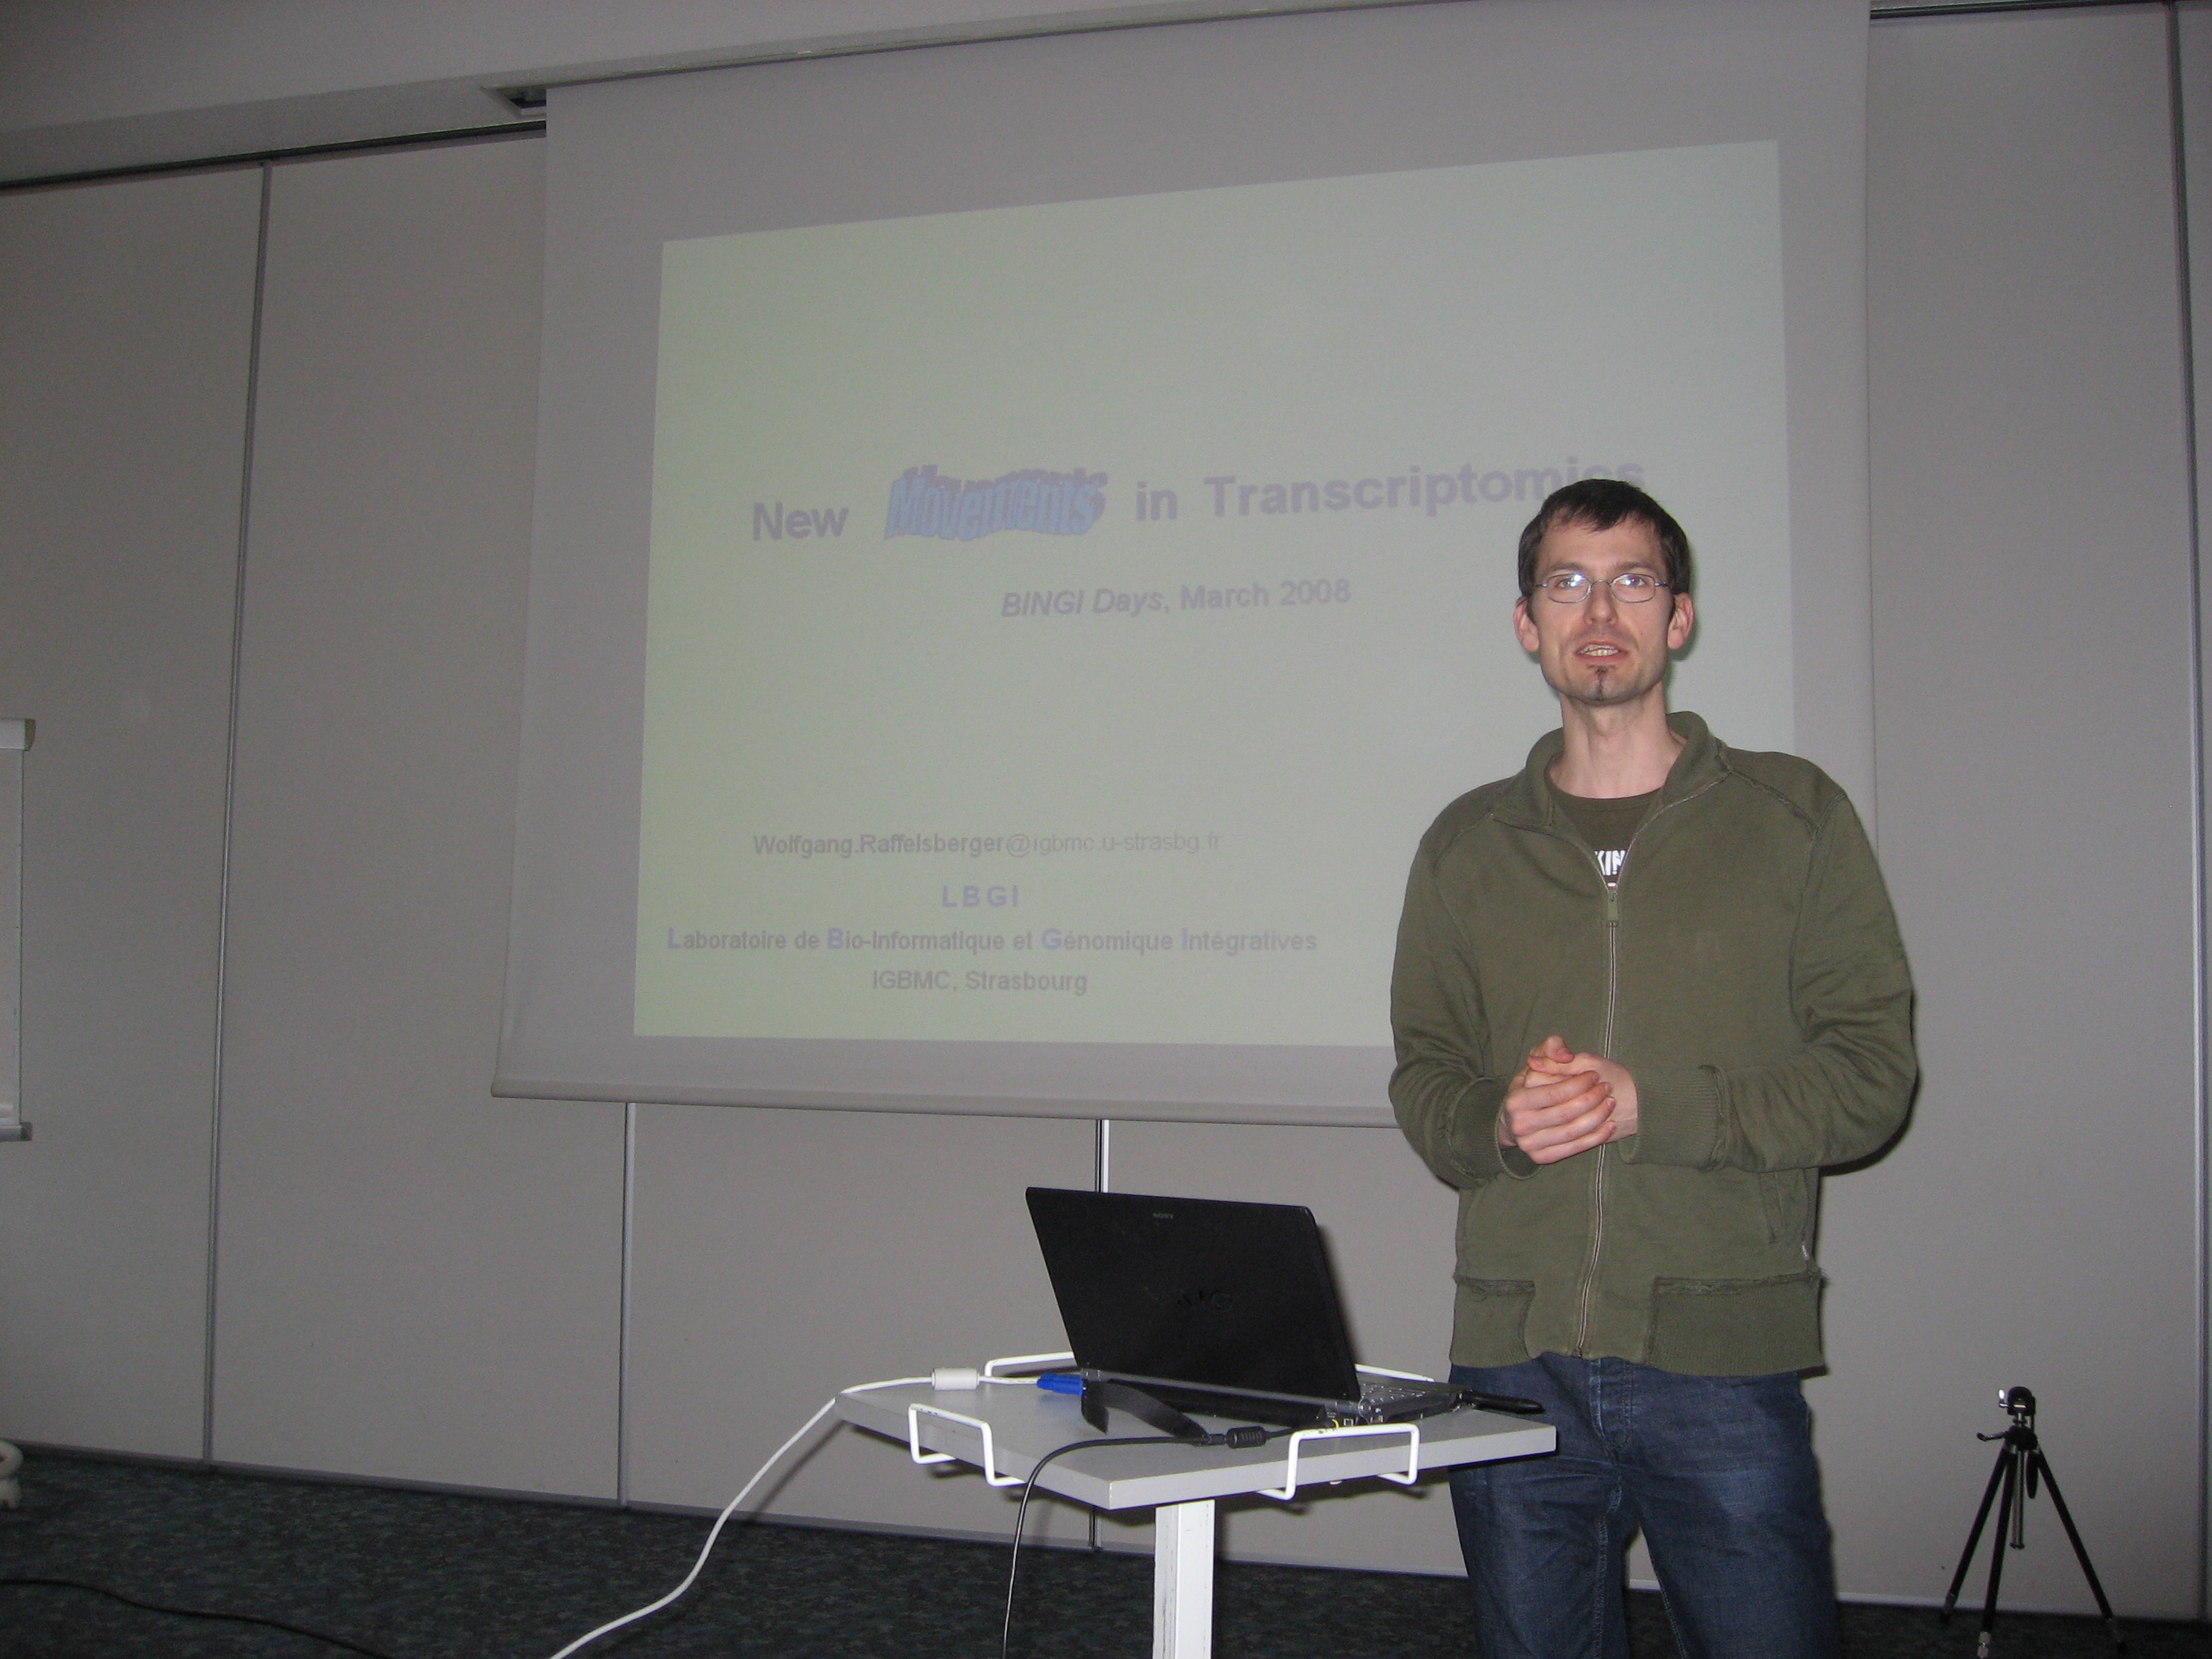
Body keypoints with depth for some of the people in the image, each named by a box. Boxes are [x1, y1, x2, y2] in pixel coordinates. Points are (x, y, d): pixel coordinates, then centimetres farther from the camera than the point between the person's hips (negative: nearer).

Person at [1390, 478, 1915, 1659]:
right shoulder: (1468, 845, 12)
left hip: (1724, 1356, -2)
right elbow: (1423, 1075, 12)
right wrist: (1499, 1122, -10)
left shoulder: (1793, 816, 4)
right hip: (1514, 1361, 3)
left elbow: (1870, 1074, -1)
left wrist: (1647, 1105, -14)